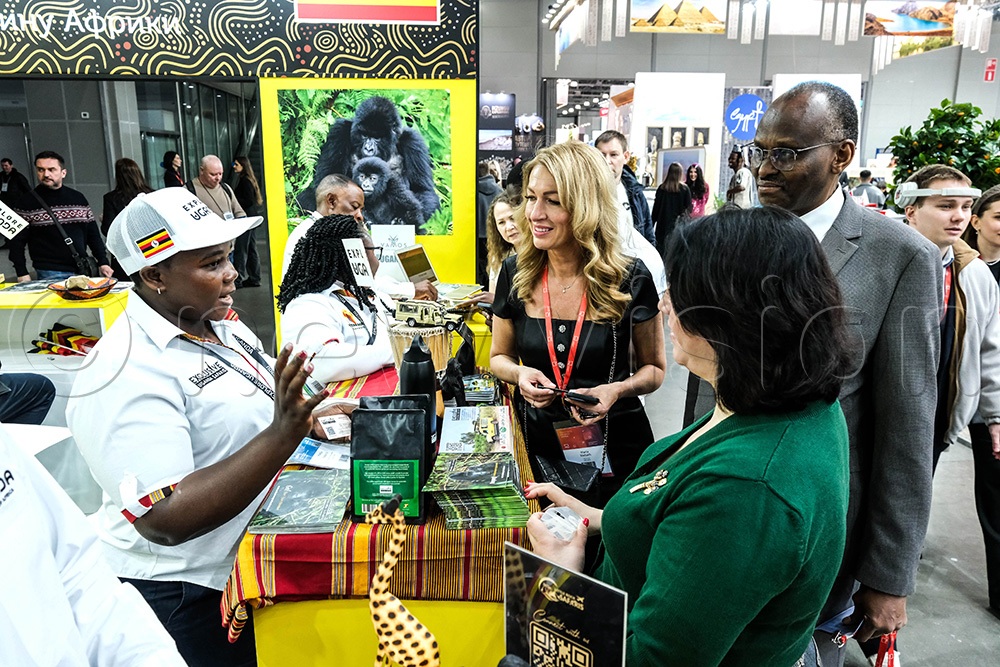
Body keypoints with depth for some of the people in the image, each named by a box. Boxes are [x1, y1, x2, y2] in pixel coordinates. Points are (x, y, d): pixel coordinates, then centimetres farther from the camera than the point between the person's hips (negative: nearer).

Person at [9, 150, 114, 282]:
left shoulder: (78, 198, 9)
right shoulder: (26, 202, 0)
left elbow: (93, 234, 12)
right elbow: (17, 242, 0)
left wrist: (103, 262, 5)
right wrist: (22, 274, -7)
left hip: (83, 270, 3)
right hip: (50, 274, -3)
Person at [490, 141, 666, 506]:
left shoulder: (630, 278, -13)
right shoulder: (515, 272, -7)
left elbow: (653, 367, 0)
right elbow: (499, 356, 7)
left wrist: (617, 389, -20)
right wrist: (520, 374, -15)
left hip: (613, 446, -2)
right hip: (536, 443, 2)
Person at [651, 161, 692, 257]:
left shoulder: (662, 188, -2)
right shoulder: (685, 189, -4)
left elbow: (656, 207, 1)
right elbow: (688, 208, -2)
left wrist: (652, 223, 6)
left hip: (663, 224, 1)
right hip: (678, 224, -1)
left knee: (661, 246, 6)